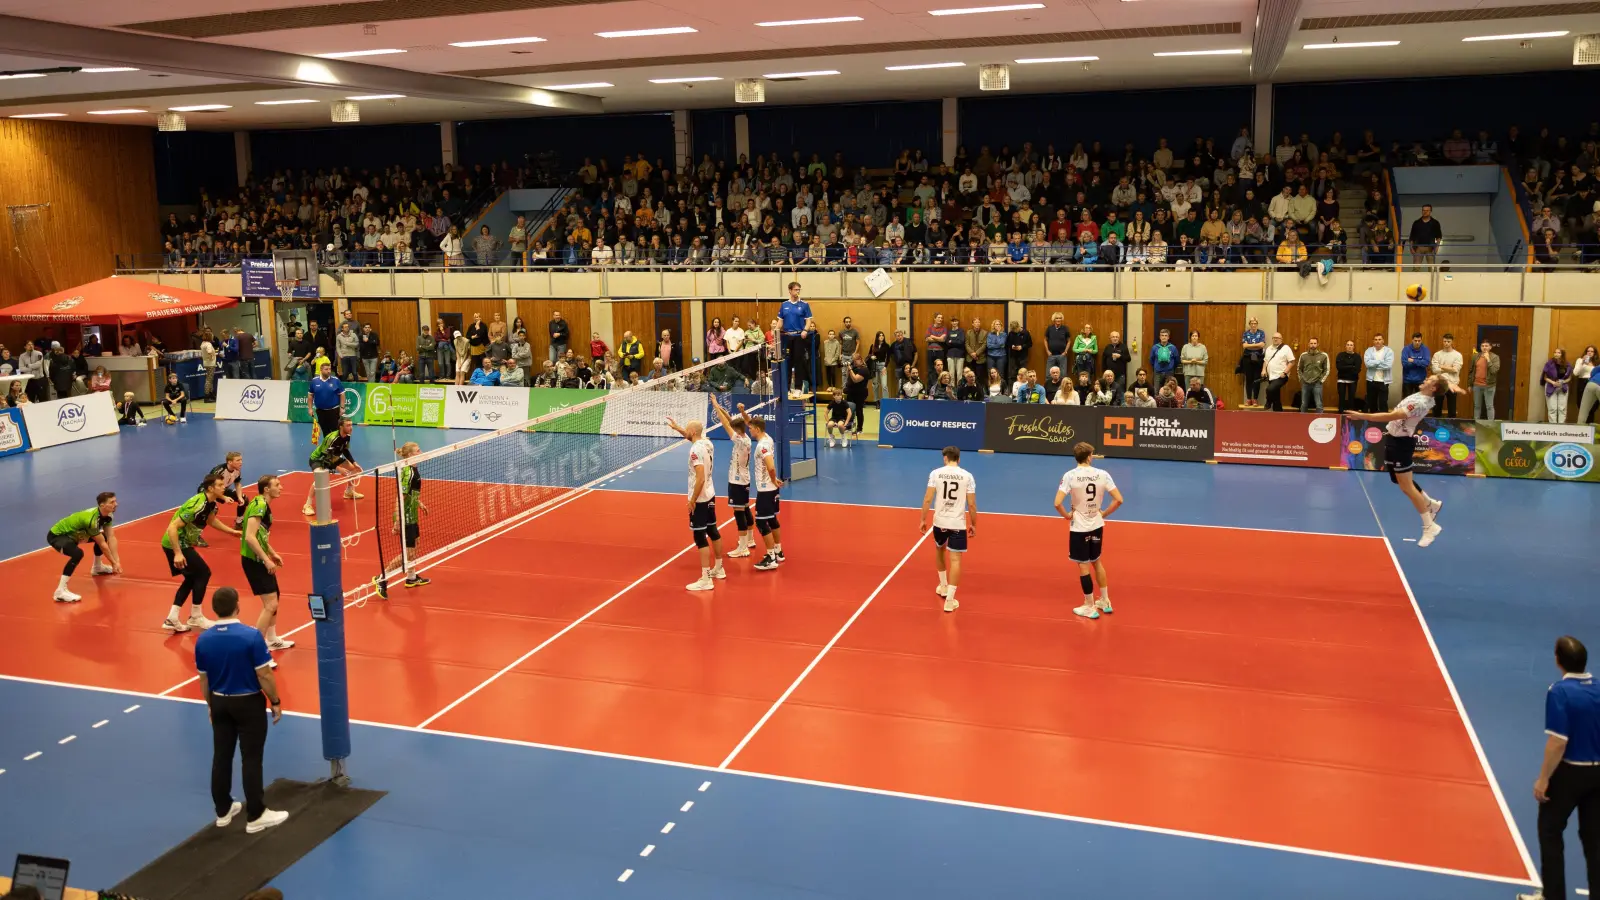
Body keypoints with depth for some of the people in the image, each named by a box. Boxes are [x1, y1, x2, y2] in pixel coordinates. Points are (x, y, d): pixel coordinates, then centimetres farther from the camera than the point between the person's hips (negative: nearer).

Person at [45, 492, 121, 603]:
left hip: (71, 534, 10)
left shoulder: (106, 515, -8)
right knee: (78, 553, -36)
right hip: (56, 535, -10)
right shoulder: (92, 519, -35)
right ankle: (61, 591, -34)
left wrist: (117, 560, -14)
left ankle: (97, 567, 38)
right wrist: (114, 563, -17)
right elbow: (102, 545, -26)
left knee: (103, 537, 15)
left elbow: (111, 537, -9)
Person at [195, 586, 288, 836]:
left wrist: (211, 707, 18)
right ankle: (255, 817, 10)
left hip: (220, 703, 5)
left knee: (221, 757, 15)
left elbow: (204, 681, 5)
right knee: (251, 759, 3)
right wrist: (275, 702, -4)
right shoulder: (251, 636, -21)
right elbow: (264, 676, -17)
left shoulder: (203, 640, -5)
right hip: (249, 703, -5)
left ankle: (223, 811, 27)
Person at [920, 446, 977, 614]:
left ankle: (943, 586, 40)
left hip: (939, 521, 2)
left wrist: (923, 520, 4)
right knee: (955, 560, 0)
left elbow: (927, 499, -6)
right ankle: (949, 599, -5)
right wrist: (973, 524, 10)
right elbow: (971, 504, -3)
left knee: (940, 550, 27)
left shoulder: (935, 473, -3)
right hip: (958, 523, -2)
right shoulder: (967, 476, -3)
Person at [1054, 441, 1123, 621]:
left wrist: (1067, 515, -6)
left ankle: (1090, 607, 16)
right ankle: (1105, 602, 32)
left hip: (1079, 527, -4)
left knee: (1083, 566, 7)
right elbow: (1118, 499, -8)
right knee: (1096, 562, 22)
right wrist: (1104, 513, 4)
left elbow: (1057, 503, -23)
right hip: (1097, 525, 4)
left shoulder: (1070, 476, -16)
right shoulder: (1102, 474, -7)